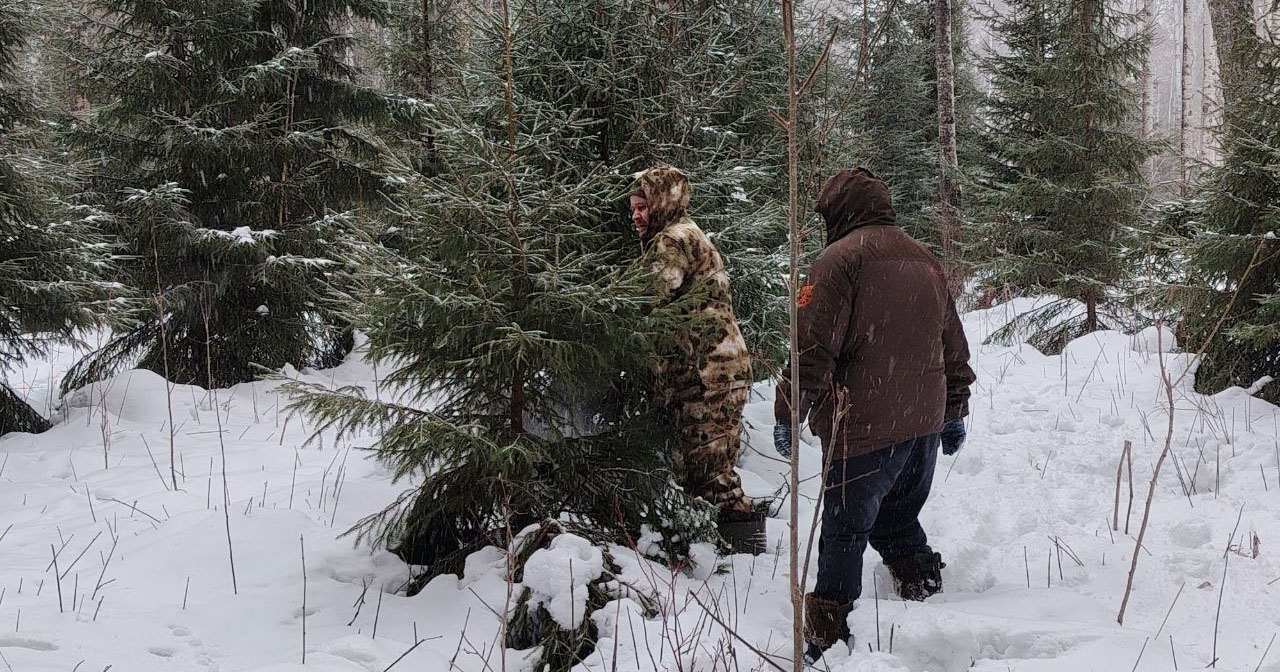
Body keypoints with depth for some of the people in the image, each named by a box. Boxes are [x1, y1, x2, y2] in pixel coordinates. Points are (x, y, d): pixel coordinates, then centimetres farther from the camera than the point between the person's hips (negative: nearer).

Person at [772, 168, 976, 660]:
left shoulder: (841, 258, -8)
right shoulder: (927, 262, 15)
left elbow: (812, 347, -14)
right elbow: (954, 348, 21)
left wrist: (788, 413, -6)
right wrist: (954, 413, 29)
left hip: (863, 430, -7)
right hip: (925, 425, 7)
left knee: (845, 532, 0)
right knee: (899, 520, 21)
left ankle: (827, 636, 3)